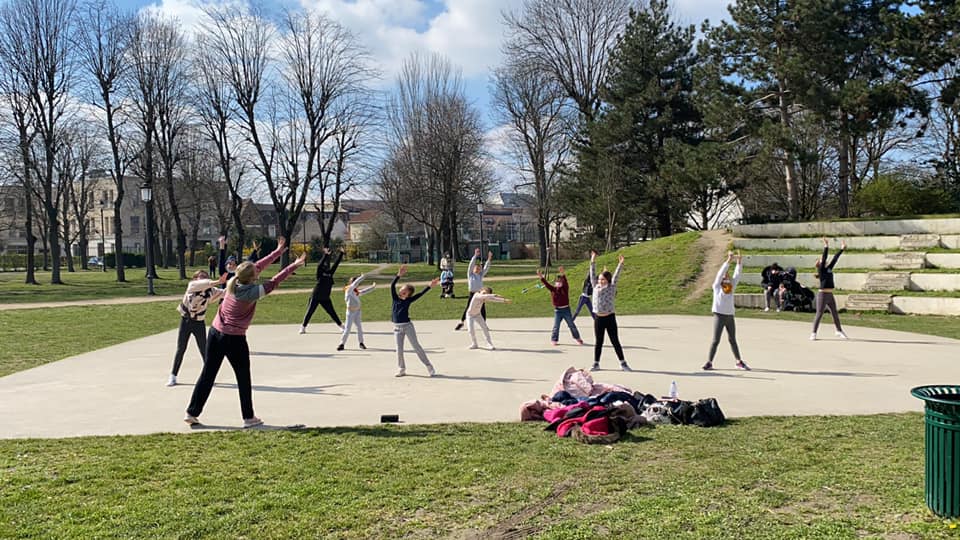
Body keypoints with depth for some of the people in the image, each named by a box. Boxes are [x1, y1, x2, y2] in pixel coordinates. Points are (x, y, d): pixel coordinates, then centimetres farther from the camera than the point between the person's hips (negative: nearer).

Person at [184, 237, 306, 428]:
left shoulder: (233, 283, 1)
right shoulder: (251, 292, -18)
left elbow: (258, 266, 9)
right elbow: (274, 282, -14)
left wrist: (278, 251, 16)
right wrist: (295, 265, -8)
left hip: (215, 333, 7)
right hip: (234, 339, -7)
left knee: (207, 374, 13)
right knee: (243, 378, 8)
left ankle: (192, 413, 17)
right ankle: (248, 417, 14)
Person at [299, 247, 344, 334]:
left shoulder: (330, 273, 6)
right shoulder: (320, 273, -7)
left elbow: (336, 264, 7)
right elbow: (320, 264, -23)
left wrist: (341, 254, 6)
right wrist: (326, 255, -32)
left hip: (325, 298, 4)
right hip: (315, 297, -4)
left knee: (332, 312, 9)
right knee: (309, 312, 1)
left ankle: (341, 325, 17)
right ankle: (303, 327, 10)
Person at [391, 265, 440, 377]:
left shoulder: (408, 300, -2)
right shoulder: (395, 298, 2)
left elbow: (420, 294, -8)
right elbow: (392, 286, -8)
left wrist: (429, 286, -17)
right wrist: (399, 275, -20)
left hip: (408, 326, -2)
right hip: (397, 327, 2)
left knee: (416, 346, -1)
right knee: (399, 349, 6)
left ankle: (429, 366, 4)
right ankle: (401, 369, 19)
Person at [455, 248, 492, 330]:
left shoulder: (481, 275, 12)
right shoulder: (470, 274, 3)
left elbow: (486, 268, 6)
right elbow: (471, 265, -8)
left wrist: (489, 259, -5)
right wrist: (475, 256, -16)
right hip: (472, 294, -3)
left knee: (482, 309, 2)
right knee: (468, 308, 1)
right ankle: (461, 322, 16)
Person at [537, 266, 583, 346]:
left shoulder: (565, 288, -7)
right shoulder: (553, 289, -1)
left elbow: (565, 282, -25)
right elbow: (546, 284, -12)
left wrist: (563, 274, -44)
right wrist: (541, 277, -26)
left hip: (566, 309, -1)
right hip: (557, 310, 1)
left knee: (571, 325, 9)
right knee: (556, 326, 3)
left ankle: (577, 338, 22)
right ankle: (554, 340, 15)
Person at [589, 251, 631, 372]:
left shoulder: (611, 288, -3)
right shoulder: (596, 287, 6)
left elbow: (615, 276, -11)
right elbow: (592, 275, 7)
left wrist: (620, 264, -18)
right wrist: (593, 262, 4)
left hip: (610, 318, -3)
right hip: (598, 319, 3)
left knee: (615, 342, 2)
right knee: (598, 342, 10)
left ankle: (623, 363, 9)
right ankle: (596, 363, 17)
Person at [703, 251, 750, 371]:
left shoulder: (732, 287, 10)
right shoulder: (717, 287, -1)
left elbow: (737, 275, 3)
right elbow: (721, 272, -11)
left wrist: (739, 262, -7)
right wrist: (728, 260, -16)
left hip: (730, 316, 5)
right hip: (719, 315, -5)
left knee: (732, 340, 15)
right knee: (715, 340, -5)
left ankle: (739, 362, 22)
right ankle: (709, 362, 0)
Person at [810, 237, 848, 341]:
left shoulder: (829, 268, 13)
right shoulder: (821, 269, -5)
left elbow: (835, 259, 15)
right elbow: (824, 258, -16)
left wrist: (842, 249, 15)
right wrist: (826, 247, -20)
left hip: (830, 295, 7)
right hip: (822, 294, -7)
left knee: (835, 313, 13)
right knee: (819, 314, -5)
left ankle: (839, 331, 25)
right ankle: (813, 333, 1)